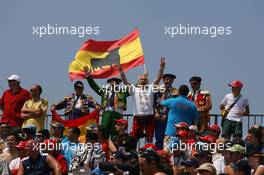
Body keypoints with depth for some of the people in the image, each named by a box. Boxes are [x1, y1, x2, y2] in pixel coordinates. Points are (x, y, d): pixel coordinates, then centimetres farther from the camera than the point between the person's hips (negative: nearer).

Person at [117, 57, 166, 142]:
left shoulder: (150, 88, 10)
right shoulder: (134, 89, 8)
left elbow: (158, 79, 1)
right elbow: (125, 81, -2)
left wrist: (162, 68, -11)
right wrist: (121, 72, -17)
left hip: (149, 116, 1)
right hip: (138, 117, -1)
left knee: (149, 137, 6)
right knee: (134, 137, -1)